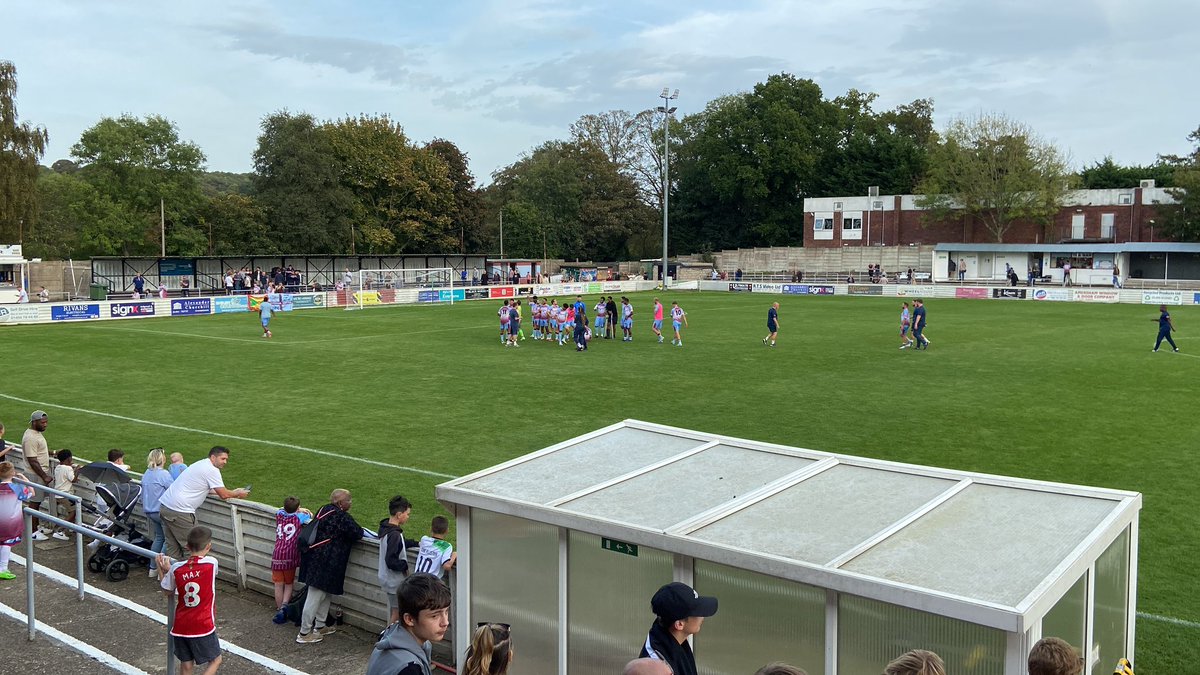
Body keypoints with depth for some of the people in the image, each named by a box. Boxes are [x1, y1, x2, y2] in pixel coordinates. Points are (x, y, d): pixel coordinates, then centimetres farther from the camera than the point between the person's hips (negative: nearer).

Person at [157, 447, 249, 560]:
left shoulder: (201, 465, 19)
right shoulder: (212, 470, -10)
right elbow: (224, 495, -9)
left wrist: (233, 492, 23)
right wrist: (238, 494, 9)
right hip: (179, 511, -9)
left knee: (173, 547, 13)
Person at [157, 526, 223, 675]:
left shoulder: (176, 569, -6)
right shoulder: (211, 563, -12)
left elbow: (167, 592, 10)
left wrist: (161, 569, 16)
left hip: (180, 627, 3)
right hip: (203, 627, -3)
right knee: (215, 660, 15)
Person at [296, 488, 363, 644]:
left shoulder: (324, 509, 8)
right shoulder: (342, 517, -19)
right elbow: (358, 534, -15)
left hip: (314, 558, 10)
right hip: (324, 563, -10)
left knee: (325, 593, 22)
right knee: (315, 596, -1)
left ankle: (320, 626, 33)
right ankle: (304, 633, 6)